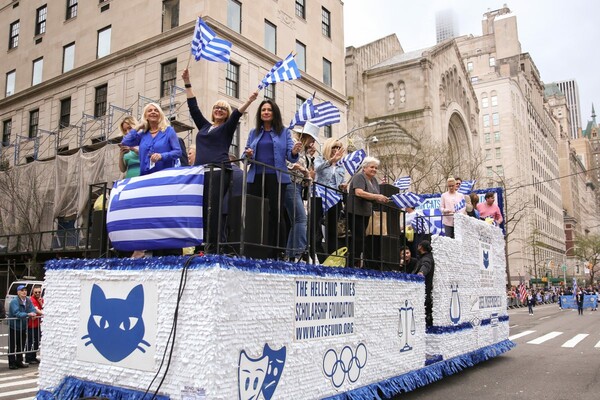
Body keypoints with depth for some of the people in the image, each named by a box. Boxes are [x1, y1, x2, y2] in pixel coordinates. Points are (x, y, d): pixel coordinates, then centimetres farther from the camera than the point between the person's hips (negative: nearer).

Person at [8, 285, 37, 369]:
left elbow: (33, 309, -1)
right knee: (12, 346, 0)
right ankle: (11, 363, 9)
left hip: (23, 327, 7)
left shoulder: (28, 301, 2)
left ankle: (19, 362, 26)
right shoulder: (14, 301, -19)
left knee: (21, 346, 15)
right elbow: (17, 313, -29)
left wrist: (33, 314, -23)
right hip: (14, 327, -7)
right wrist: (28, 314, -38)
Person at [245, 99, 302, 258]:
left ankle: (272, 254, 0)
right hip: (256, 177, 2)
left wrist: (295, 152, -22)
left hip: (276, 178, -2)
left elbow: (290, 156, 1)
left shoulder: (284, 132, 8)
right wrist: (248, 155, -8)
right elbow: (246, 155, 15)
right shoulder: (253, 132, 16)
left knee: (275, 214, -3)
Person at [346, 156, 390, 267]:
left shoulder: (374, 180, 14)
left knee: (359, 239, 11)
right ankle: (353, 264, -6)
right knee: (358, 238, -11)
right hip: (355, 212, -9)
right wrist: (377, 196, -32)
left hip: (365, 213, 9)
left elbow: (376, 198, 15)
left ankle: (355, 264, 16)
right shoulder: (359, 177, -12)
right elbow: (359, 192, -28)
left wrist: (383, 199, -7)